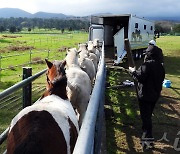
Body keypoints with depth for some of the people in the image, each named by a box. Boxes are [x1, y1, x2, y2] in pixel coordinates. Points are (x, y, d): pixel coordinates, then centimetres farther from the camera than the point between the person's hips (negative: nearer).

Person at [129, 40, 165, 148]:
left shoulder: (147, 64, -22)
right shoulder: (160, 65, 3)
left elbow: (140, 77, -23)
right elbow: (161, 79, 13)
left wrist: (133, 71, -8)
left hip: (145, 94, -7)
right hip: (155, 94, 7)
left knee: (145, 115, -2)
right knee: (149, 113, 22)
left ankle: (148, 136, -7)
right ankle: (146, 130, 38)